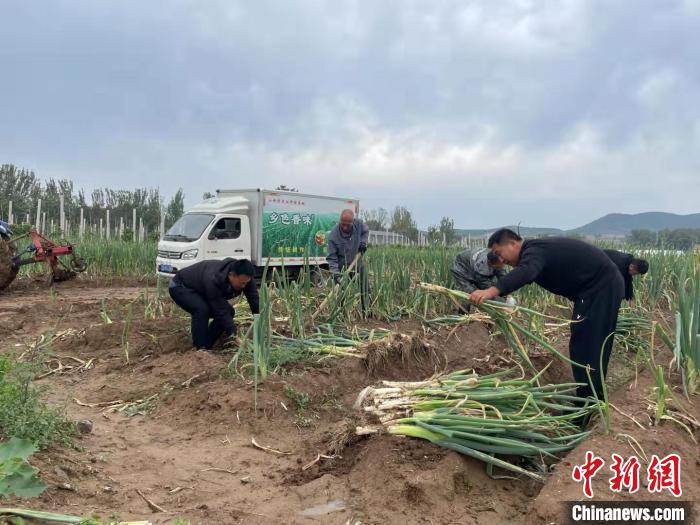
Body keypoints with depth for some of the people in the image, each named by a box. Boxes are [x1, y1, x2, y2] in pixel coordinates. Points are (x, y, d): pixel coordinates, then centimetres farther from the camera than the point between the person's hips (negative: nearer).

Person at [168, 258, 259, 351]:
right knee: (202, 310, -34)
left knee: (229, 312, -8)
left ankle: (206, 347, 3)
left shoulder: (244, 277, -23)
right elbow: (221, 311, -39)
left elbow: (254, 299, -21)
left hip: (200, 290, 7)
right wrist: (234, 335, -40)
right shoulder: (213, 281, -42)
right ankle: (200, 350, -20)